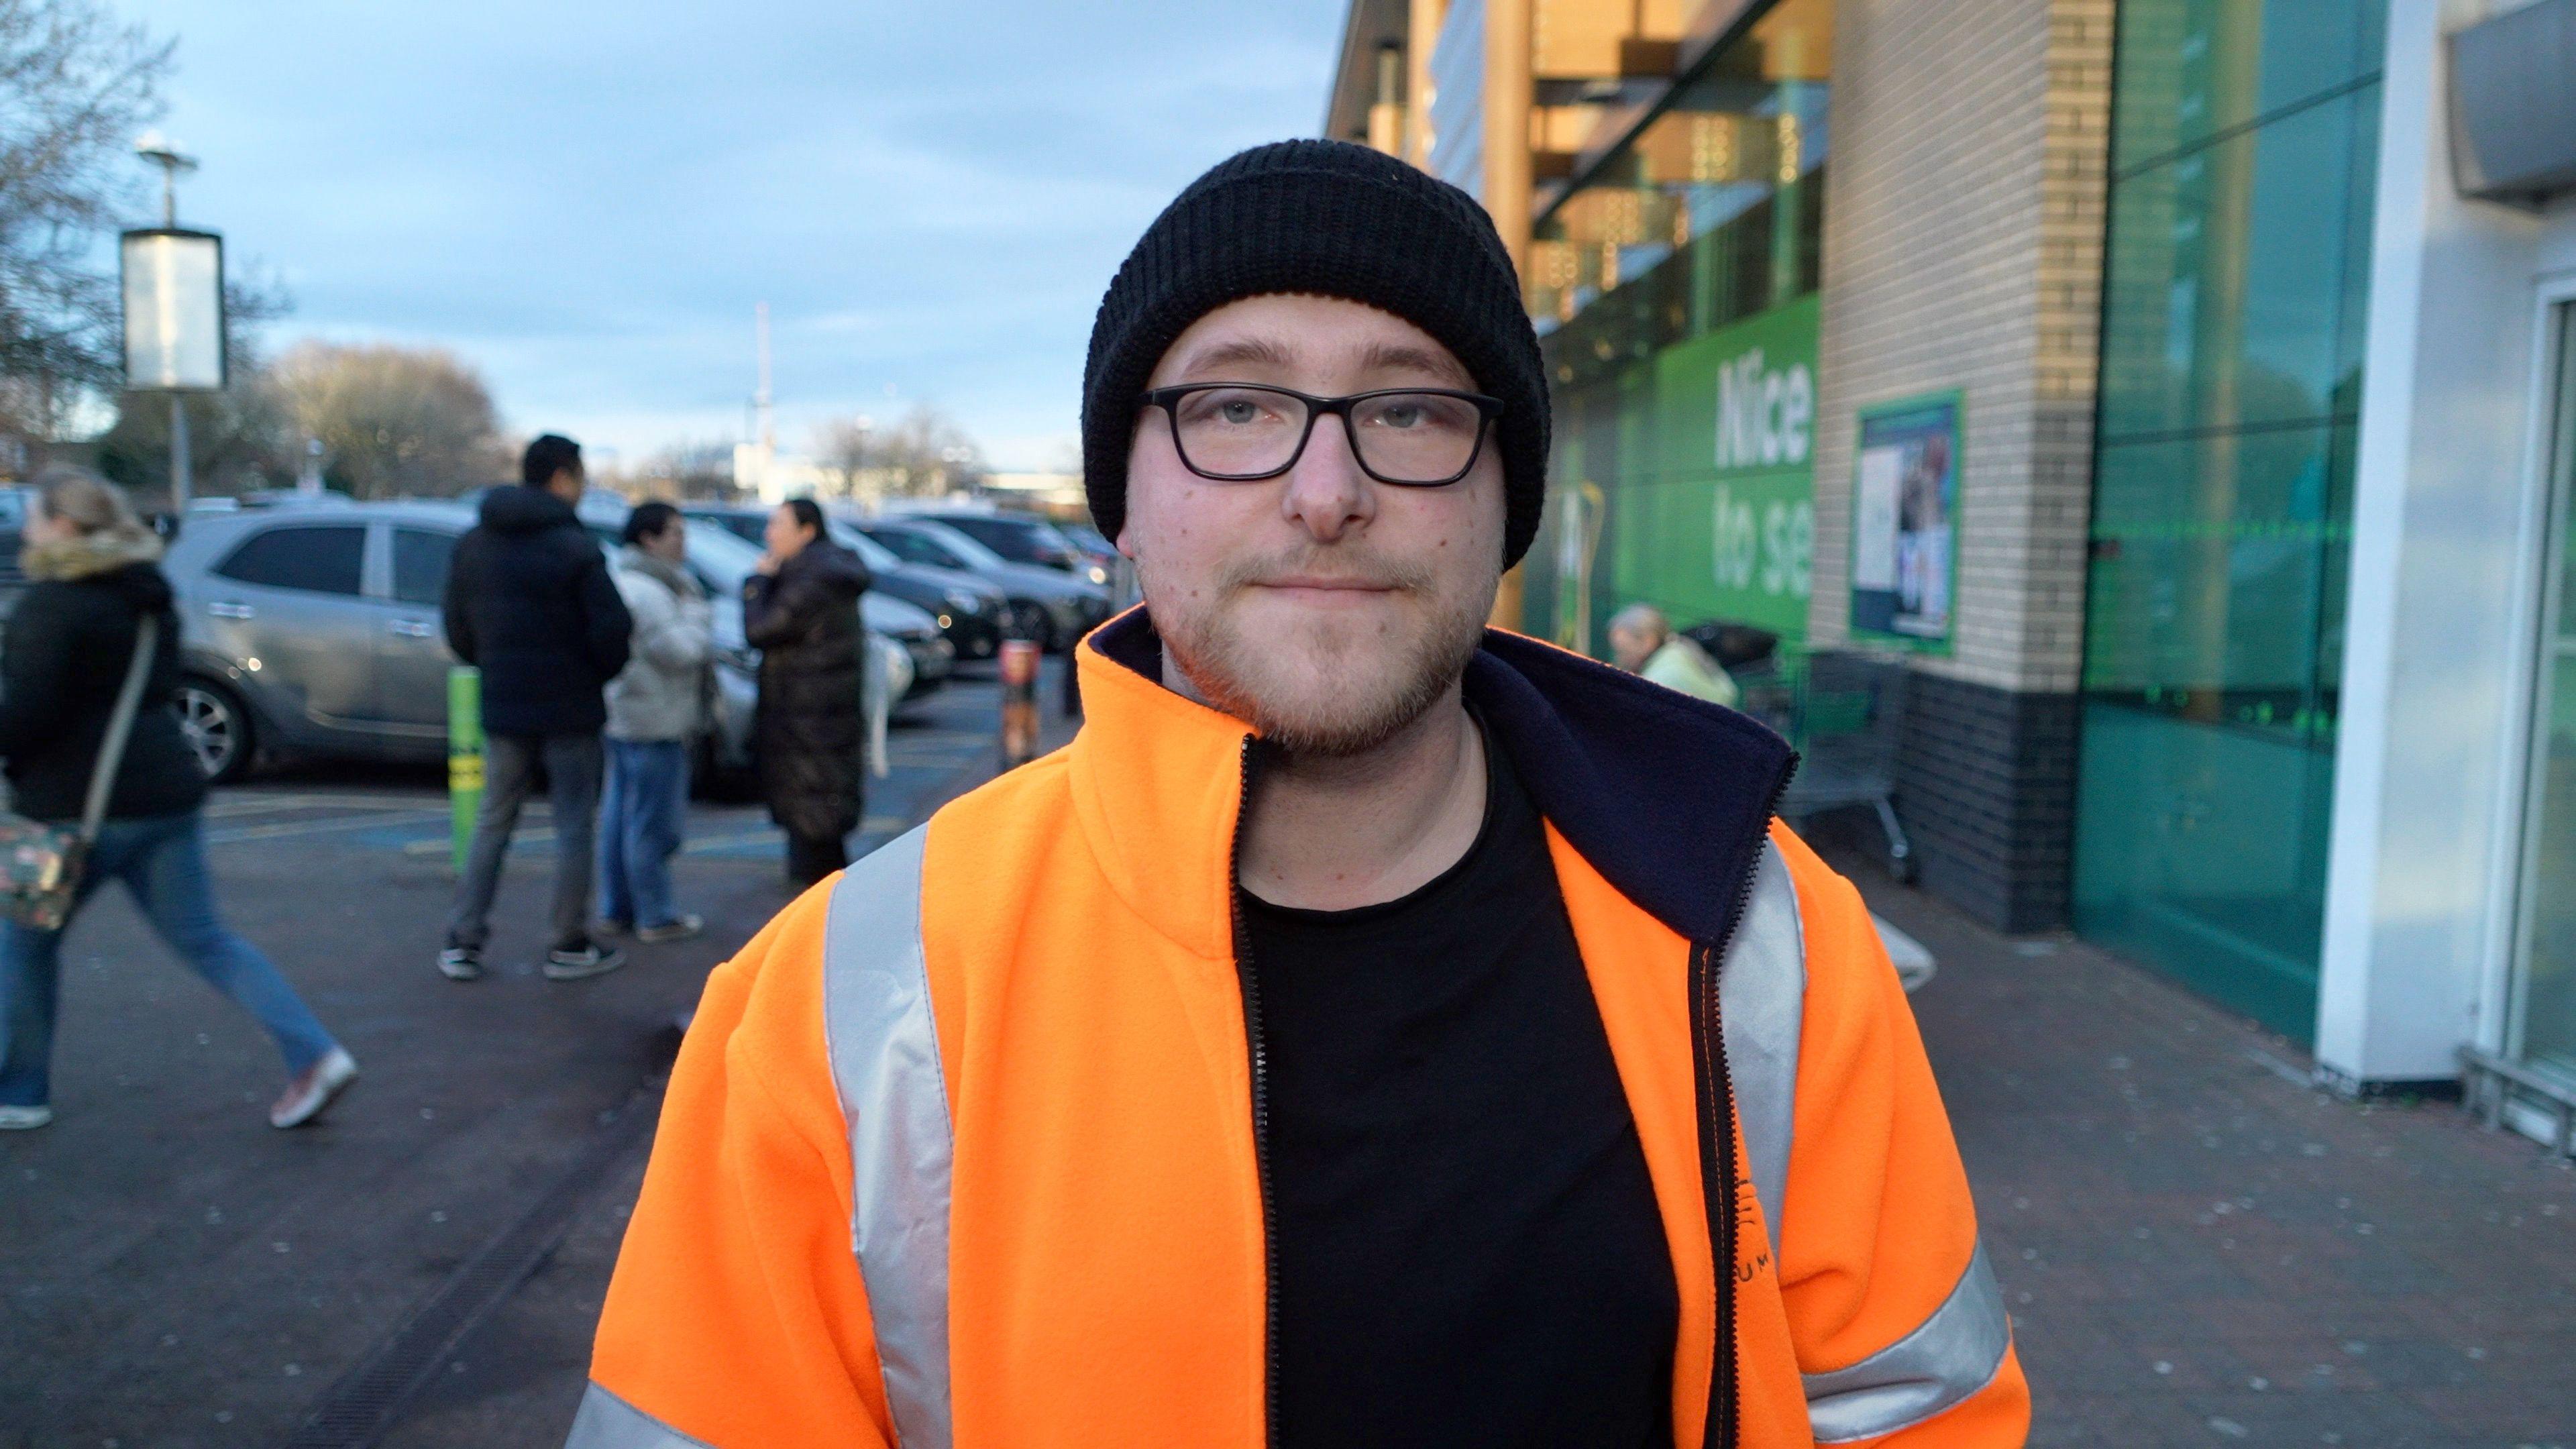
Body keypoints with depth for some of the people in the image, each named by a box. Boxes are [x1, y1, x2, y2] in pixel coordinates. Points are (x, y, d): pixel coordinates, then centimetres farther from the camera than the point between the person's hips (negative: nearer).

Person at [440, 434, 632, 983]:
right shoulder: (574, 547, -14)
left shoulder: (473, 544, 5)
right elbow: (612, 630, -17)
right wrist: (598, 675, 3)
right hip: (569, 710, -5)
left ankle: (462, 943, 13)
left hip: (502, 707, 5)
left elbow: (458, 633, 8)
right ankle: (570, 947, 11)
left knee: (493, 821, 14)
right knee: (573, 824, 5)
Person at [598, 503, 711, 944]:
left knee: (620, 816, 15)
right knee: (652, 824, -3)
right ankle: (656, 918, 4)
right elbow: (683, 651, -23)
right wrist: (695, 608, -10)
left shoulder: (624, 582, 16)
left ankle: (616, 908, 24)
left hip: (625, 720, 11)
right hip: (656, 725, -11)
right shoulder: (646, 591, -19)